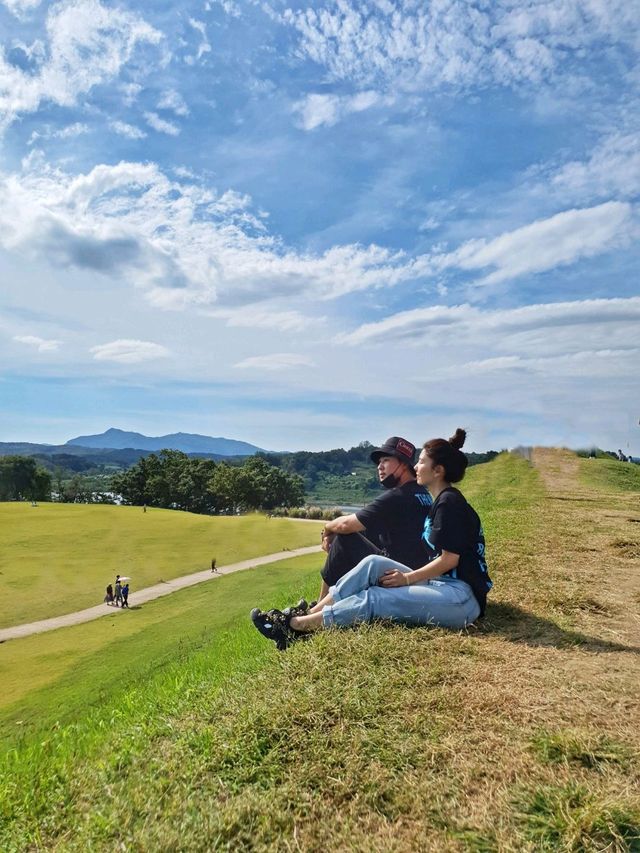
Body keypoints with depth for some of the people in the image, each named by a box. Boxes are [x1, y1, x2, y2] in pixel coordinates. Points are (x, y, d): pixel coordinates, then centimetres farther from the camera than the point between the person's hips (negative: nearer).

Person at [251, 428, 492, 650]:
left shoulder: (450, 502, -13)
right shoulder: (441, 502, 16)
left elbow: (449, 559, -17)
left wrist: (407, 578, -9)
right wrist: (407, 575, 6)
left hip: (461, 598, -8)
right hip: (440, 586, 8)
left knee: (374, 599, -18)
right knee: (374, 563, -7)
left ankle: (294, 626, -12)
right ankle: (307, 615, -8)